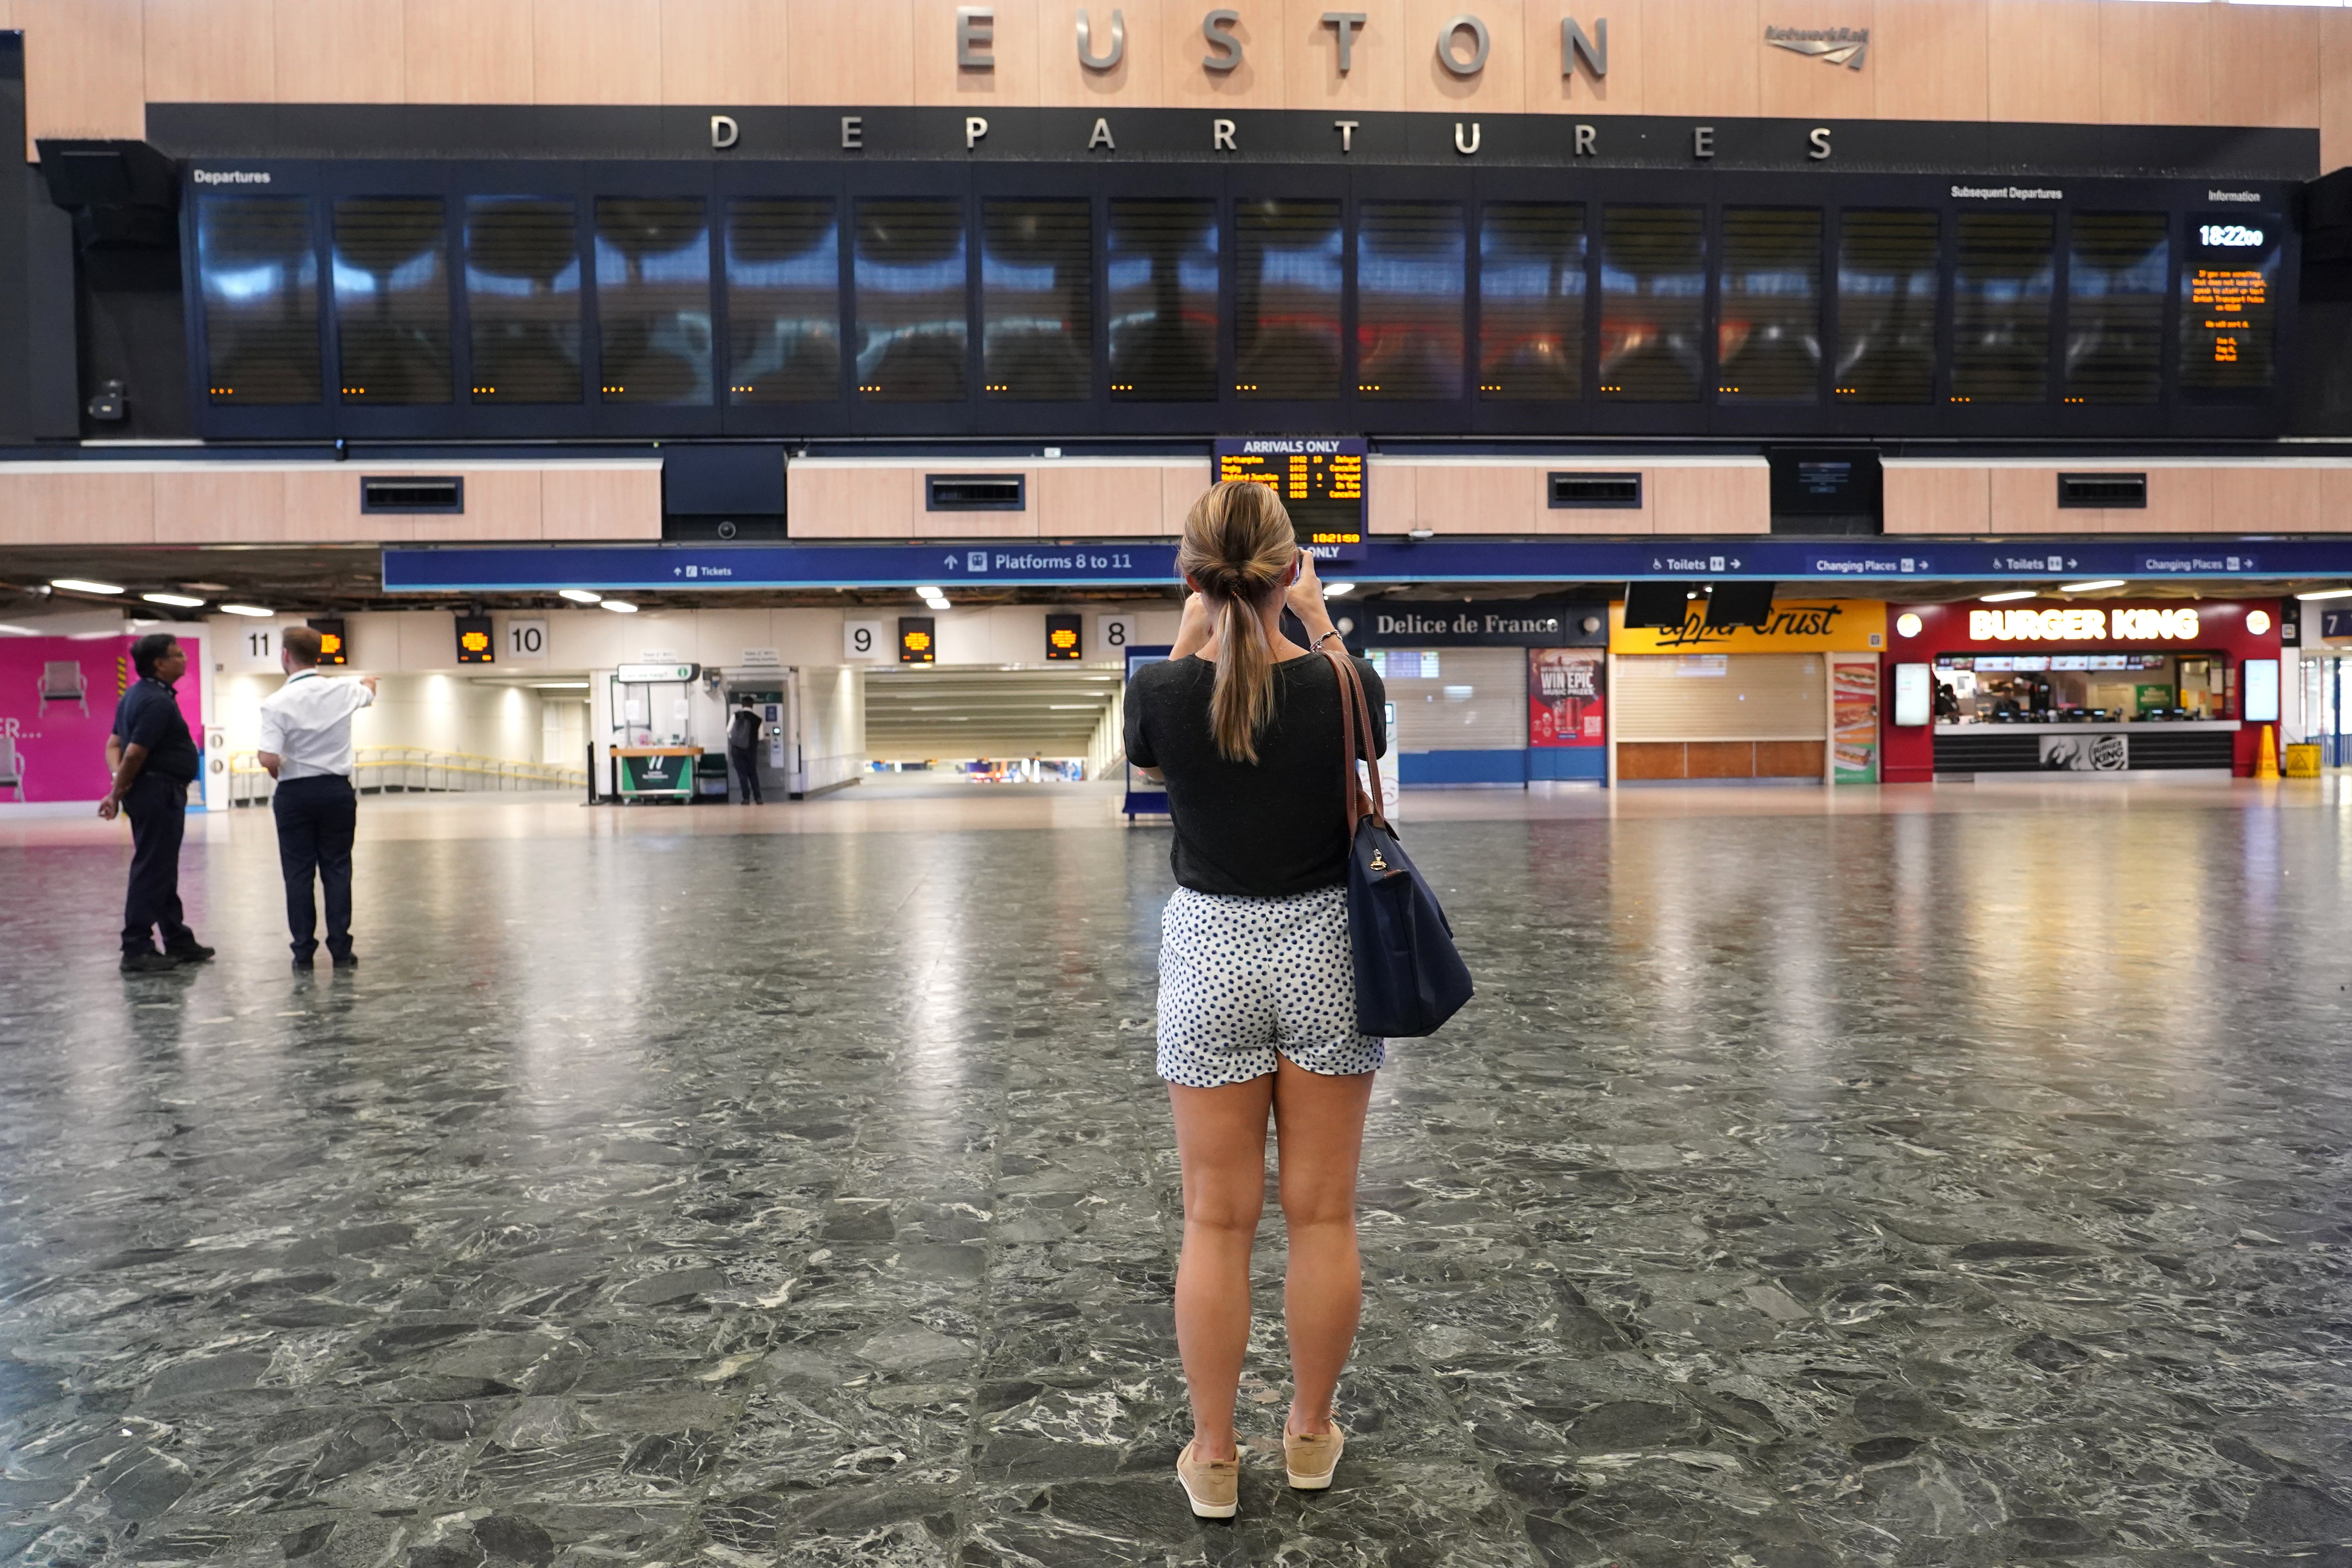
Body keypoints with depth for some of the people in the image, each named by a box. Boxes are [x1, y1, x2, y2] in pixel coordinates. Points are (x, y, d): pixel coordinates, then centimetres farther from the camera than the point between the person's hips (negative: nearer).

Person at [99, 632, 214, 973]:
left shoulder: (136, 696, 14)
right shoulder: (158, 701, -18)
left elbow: (114, 744, 12)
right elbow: (135, 753, -21)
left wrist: (118, 784, -1)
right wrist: (117, 793, -9)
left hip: (149, 793, 11)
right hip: (160, 791, -11)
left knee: (163, 871, 16)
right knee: (151, 871, -6)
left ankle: (178, 942, 25)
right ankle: (137, 950, -3)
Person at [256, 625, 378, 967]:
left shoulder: (277, 703, -13)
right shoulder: (343, 691, -2)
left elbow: (269, 759, -20)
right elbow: (369, 690, 24)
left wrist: (279, 772, 3)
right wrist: (368, 681, 47)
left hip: (295, 794, -2)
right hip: (337, 790, 2)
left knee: (298, 873, 6)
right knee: (337, 870, 7)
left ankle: (304, 950, 9)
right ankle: (341, 949, 7)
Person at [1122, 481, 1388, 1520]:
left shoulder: (1162, 692, -12)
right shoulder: (1345, 686, -12)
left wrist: (1196, 627, 10)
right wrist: (1319, 625, 14)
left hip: (1211, 954, 0)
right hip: (1326, 949, 1)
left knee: (1216, 1223, 9)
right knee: (1323, 1215, 12)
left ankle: (1214, 1459, 20)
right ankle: (1311, 1437, 28)